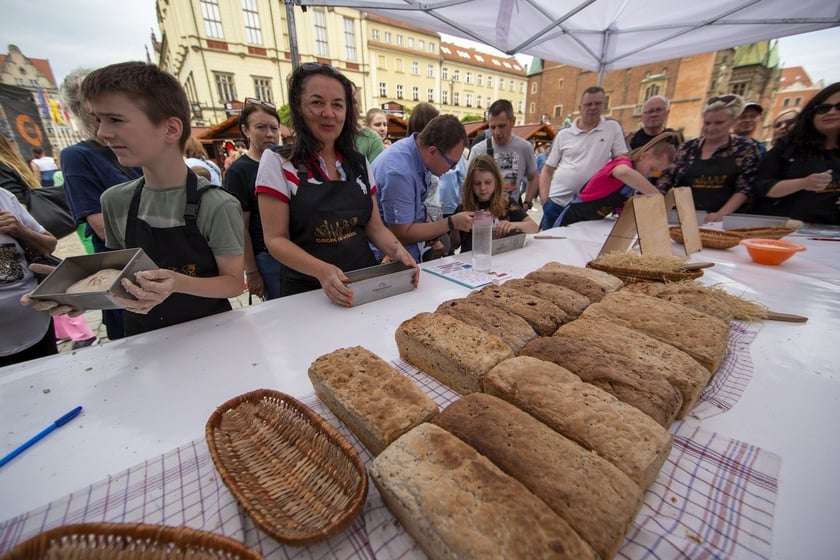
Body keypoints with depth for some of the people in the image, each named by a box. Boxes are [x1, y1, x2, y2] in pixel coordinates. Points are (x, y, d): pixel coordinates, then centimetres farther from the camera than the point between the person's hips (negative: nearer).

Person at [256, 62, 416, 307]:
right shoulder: (277, 162, -3)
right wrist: (322, 270, -23)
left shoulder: (360, 164, 7)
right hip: (307, 291, -2)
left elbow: (375, 226, 10)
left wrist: (397, 250, -10)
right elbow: (275, 239, -7)